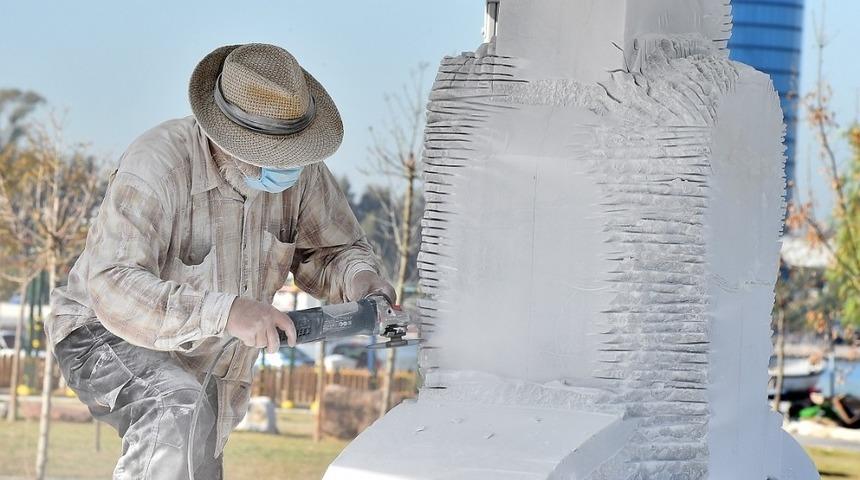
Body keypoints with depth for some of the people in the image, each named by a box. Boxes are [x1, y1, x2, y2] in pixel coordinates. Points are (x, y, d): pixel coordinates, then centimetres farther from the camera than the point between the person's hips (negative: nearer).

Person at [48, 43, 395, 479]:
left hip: (205, 368, 7)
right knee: (180, 415, -36)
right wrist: (225, 311, -51)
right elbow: (113, 288, -39)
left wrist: (358, 278, -24)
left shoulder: (299, 170, -12)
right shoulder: (157, 165, -31)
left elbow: (328, 250, 2)